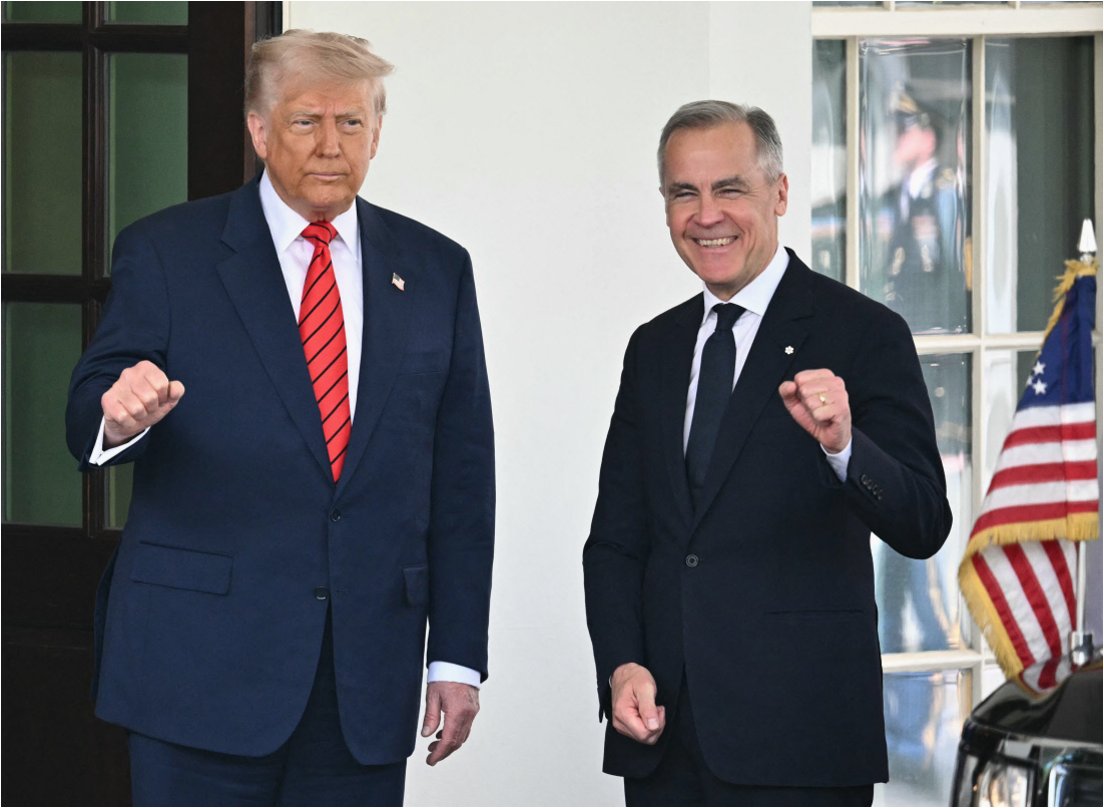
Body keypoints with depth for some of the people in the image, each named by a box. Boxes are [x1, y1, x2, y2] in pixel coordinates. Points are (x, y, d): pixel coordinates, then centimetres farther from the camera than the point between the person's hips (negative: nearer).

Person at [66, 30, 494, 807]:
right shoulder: (167, 253, 2)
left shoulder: (435, 270, 10)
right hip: (203, 660, -3)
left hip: (370, 674, 3)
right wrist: (121, 415, -29)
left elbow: (461, 474, 10)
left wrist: (458, 655, 6)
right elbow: (91, 416, -3)